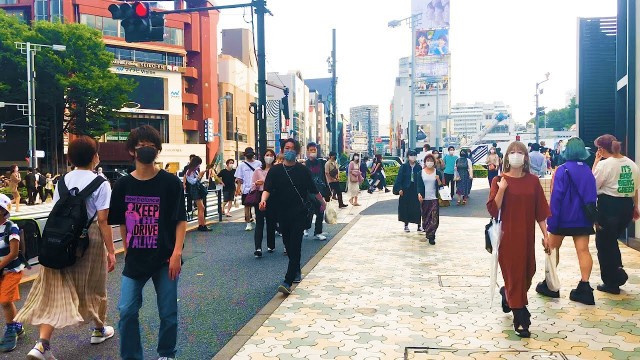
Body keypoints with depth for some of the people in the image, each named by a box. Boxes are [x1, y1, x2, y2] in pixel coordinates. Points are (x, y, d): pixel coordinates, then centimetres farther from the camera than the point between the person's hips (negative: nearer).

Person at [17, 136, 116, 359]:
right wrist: (111, 251, -9)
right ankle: (99, 330, 35)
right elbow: (103, 221, -14)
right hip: (90, 240, -4)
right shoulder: (100, 184, -11)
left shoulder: (62, 181, 4)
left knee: (57, 290, 4)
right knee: (94, 287, 15)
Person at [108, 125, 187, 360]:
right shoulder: (123, 185, 1)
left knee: (168, 313, 7)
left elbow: (181, 220, -6)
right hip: (135, 259, 2)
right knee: (127, 312, 1)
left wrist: (177, 252, -13)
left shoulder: (170, 182, -7)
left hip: (165, 258, -2)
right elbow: (122, 223, 10)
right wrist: (127, 251, 8)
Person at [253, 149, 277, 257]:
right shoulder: (258, 171, 6)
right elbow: (253, 186, 6)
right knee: (259, 223, -9)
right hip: (260, 199, -1)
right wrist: (257, 184, -15)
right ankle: (258, 248, -17)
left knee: (271, 223, 7)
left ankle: (270, 245, 21)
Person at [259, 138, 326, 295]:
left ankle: (288, 282, -16)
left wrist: (322, 202, 22)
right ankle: (296, 272, 35)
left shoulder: (303, 170, 1)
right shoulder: (275, 170, 3)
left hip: (299, 214, -3)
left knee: (295, 247, -11)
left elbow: (313, 190, 13)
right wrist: (263, 199, -28)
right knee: (288, 246, 14)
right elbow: (267, 189, -8)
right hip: (283, 214, 3)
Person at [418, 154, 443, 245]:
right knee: (425, 218, 7)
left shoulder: (437, 172, 3)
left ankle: (431, 236, -7)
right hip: (424, 199, 1)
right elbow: (419, 185, 5)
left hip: (434, 199, -1)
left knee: (434, 218, -10)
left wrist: (438, 180, -16)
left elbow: (441, 186, 4)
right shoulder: (421, 173, 5)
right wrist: (419, 194, -12)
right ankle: (429, 233, 25)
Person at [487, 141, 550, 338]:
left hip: (527, 235, 4)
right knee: (513, 273, 0)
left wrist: (545, 234, 2)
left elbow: (540, 211, 5)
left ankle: (507, 295, 45)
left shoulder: (533, 181, 3)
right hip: (507, 235, -3)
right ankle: (520, 320, 8)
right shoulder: (499, 180, -4)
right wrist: (501, 189, -22)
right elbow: (493, 210, -11)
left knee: (527, 273, 14)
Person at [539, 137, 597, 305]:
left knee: (552, 248, 10)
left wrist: (551, 221, -13)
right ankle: (584, 288, -1)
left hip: (564, 217, -4)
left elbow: (556, 196, -15)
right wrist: (592, 216, 18)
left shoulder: (563, 170, -12)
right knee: (583, 250, 2)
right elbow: (593, 195, 9)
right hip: (583, 218, 4)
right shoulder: (588, 170, 4)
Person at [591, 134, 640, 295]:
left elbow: (592, 185, -8)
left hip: (609, 206, -7)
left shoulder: (604, 164, -13)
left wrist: (596, 162, -5)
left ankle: (611, 282, 13)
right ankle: (617, 272, 19)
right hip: (627, 206, 7)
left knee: (604, 243, 7)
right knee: (611, 240, 24)